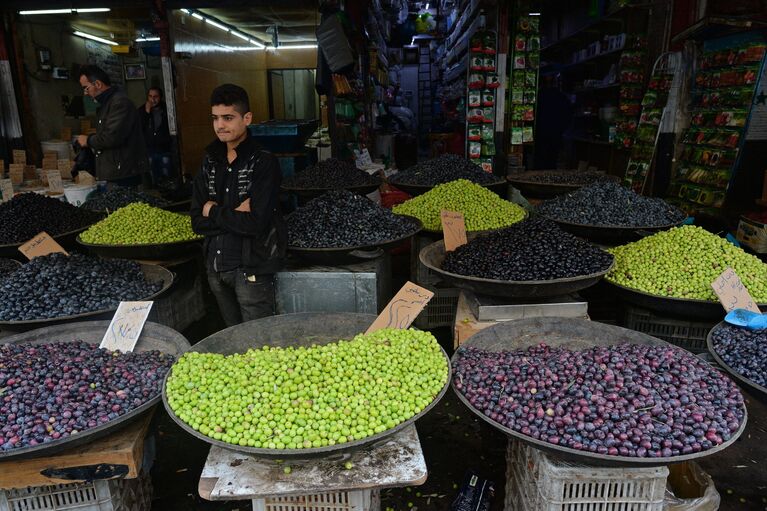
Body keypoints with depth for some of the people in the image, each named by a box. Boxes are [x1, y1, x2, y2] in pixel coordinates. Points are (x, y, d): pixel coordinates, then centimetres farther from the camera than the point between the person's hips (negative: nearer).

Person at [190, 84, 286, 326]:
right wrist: (234, 215, -13)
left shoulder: (263, 162, -12)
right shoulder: (210, 163, 7)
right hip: (215, 265, 6)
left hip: (251, 268, -6)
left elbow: (256, 223, -21)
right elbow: (198, 223, 2)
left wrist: (214, 212, -8)